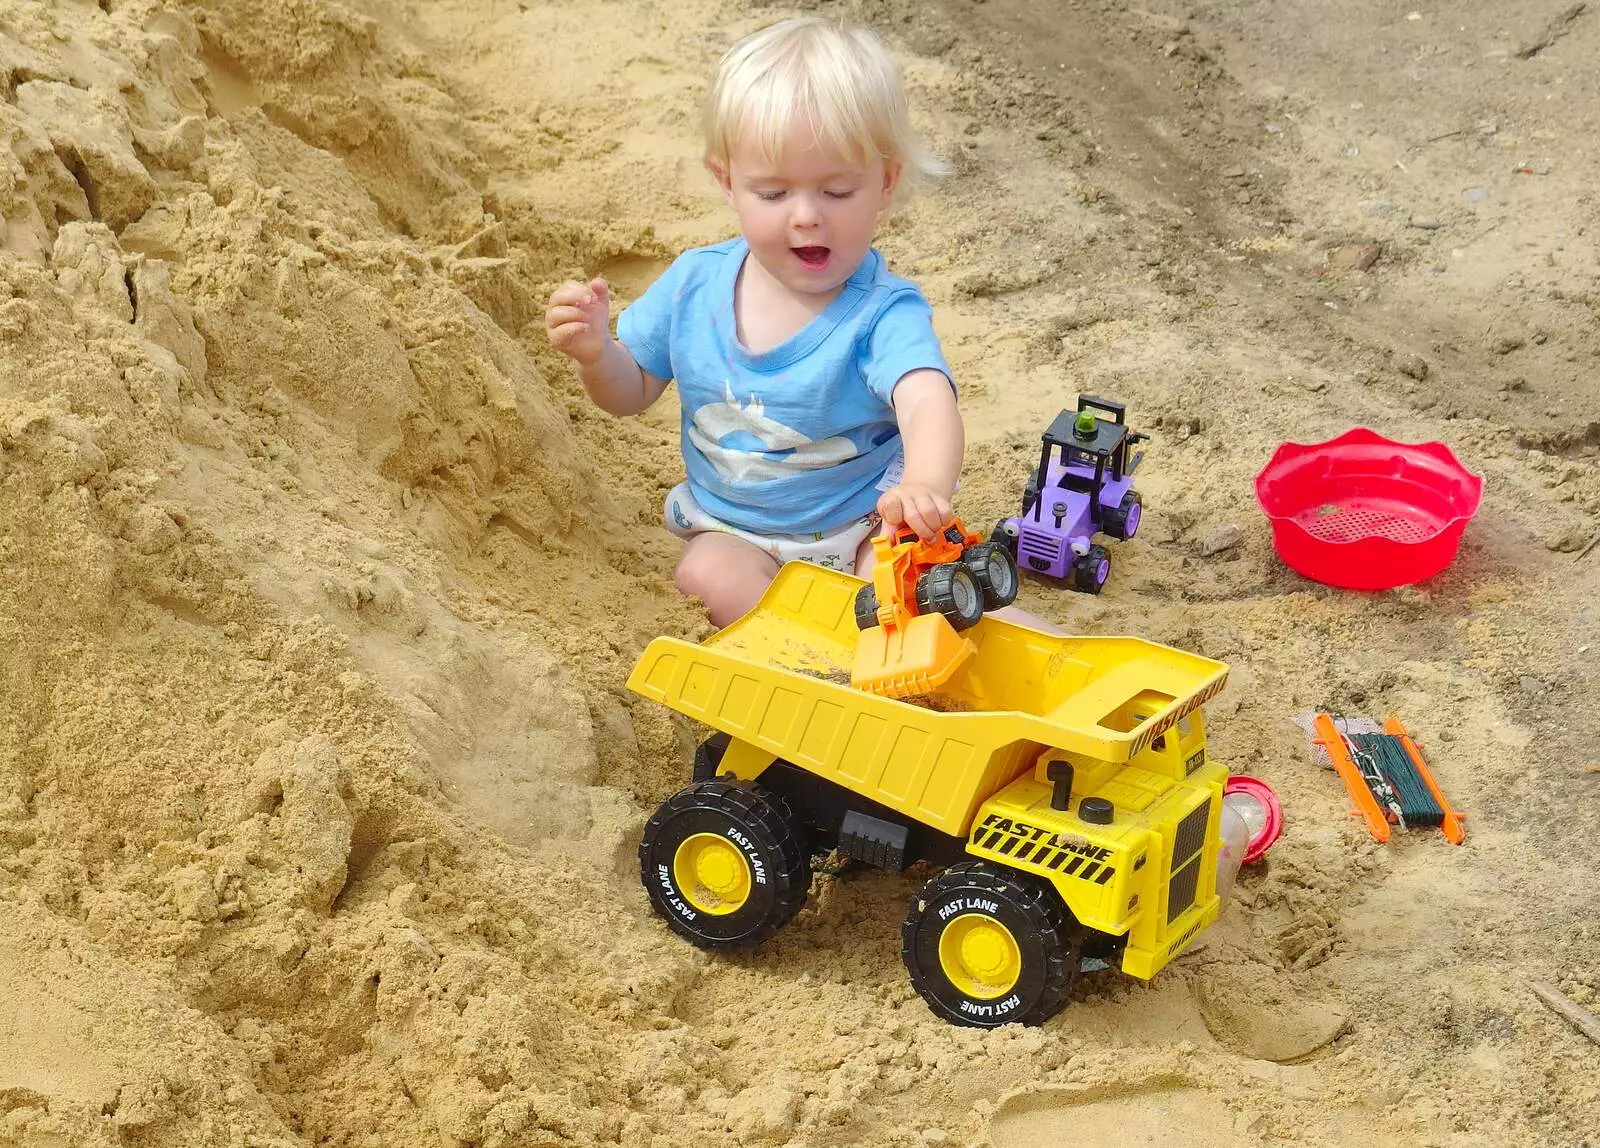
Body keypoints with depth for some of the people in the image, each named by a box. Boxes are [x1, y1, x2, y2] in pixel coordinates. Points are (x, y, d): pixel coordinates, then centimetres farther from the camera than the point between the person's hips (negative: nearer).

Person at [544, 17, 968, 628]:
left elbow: (926, 402, -40)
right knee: (708, 578, -28)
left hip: (861, 524, -3)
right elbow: (632, 392, 7)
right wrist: (596, 352, -18)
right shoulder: (695, 284, -6)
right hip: (732, 530, 4)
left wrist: (926, 484, -64)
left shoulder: (883, 312, -20)